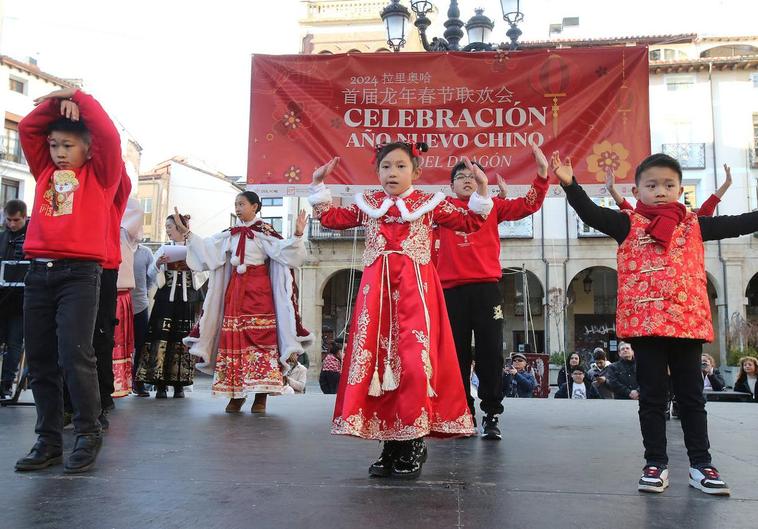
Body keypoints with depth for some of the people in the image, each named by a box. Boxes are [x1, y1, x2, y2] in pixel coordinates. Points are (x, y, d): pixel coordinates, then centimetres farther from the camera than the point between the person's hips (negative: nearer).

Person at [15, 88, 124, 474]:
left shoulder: (100, 175, 7)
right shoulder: (45, 172, 19)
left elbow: (108, 136, -6)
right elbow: (26, 129, 19)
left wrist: (79, 97, 4)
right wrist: (55, 102, 10)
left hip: (79, 273, -5)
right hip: (38, 272, 6)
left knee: (74, 355, -12)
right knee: (39, 360, 6)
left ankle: (88, 436, 0)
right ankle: (49, 440, 14)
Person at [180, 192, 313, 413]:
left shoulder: (264, 233, -2)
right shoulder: (229, 235, 14)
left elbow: (284, 250, -14)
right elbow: (206, 248, 9)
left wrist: (297, 235, -30)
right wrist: (186, 233, 7)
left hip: (258, 290, -5)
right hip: (234, 291, 5)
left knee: (260, 337, -7)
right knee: (234, 338, 1)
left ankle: (261, 396, -3)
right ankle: (236, 394, 9)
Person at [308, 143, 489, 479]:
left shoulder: (430, 204, 10)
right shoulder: (366, 204, 16)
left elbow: (468, 223, 12)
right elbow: (332, 219, 23)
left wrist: (480, 191, 2)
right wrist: (318, 185, 18)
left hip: (415, 287, -3)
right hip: (376, 289, 3)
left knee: (415, 360, -14)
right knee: (374, 358, -2)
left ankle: (413, 442, -2)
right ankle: (391, 441, 8)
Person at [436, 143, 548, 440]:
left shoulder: (493, 205, 11)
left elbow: (528, 205, 4)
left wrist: (542, 174, -9)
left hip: (486, 289, -1)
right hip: (452, 290, 1)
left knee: (490, 353, -1)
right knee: (457, 355, 6)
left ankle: (491, 415, 7)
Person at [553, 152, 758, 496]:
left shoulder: (694, 225, 12)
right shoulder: (628, 224, 2)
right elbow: (591, 214, -10)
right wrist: (569, 184, -24)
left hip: (688, 322, 3)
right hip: (644, 323, -2)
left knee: (691, 396, 10)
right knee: (652, 396, 6)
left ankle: (701, 464, 18)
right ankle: (656, 463, 13)